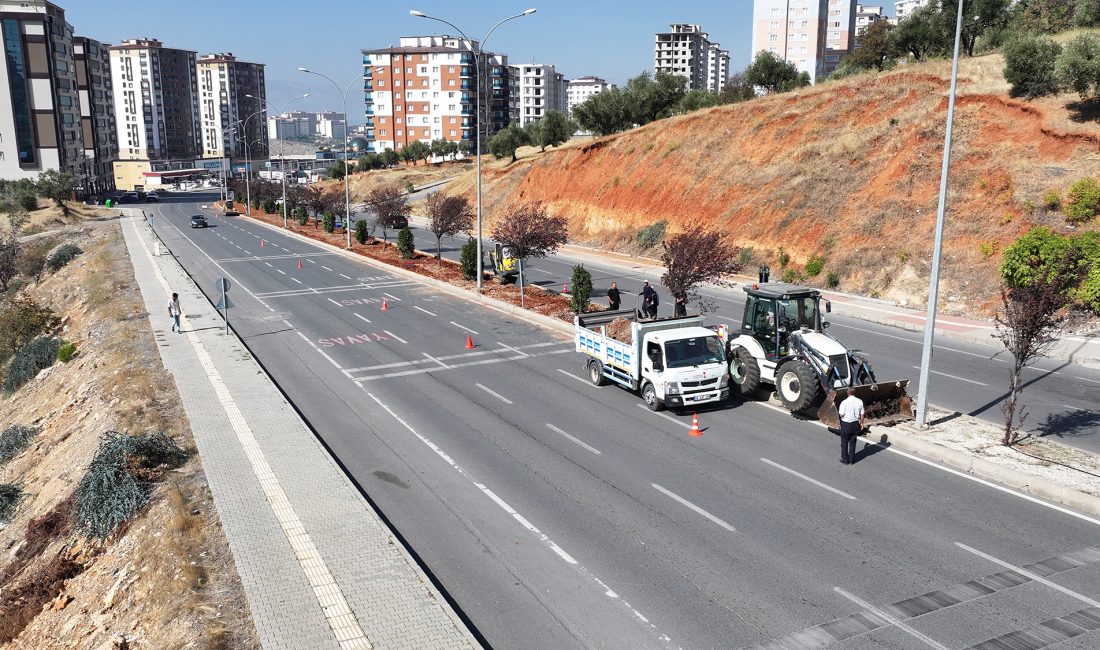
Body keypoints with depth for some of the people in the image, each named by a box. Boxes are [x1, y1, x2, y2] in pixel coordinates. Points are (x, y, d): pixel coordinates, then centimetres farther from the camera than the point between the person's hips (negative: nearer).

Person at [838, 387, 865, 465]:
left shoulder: (844, 402, -19)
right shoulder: (860, 401, -6)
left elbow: (841, 414, -16)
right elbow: (862, 414, 0)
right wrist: (862, 423, 13)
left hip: (846, 424, -4)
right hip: (856, 423, 4)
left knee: (844, 443, 12)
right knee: (852, 442, 18)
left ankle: (845, 459, 19)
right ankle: (851, 459, 25)